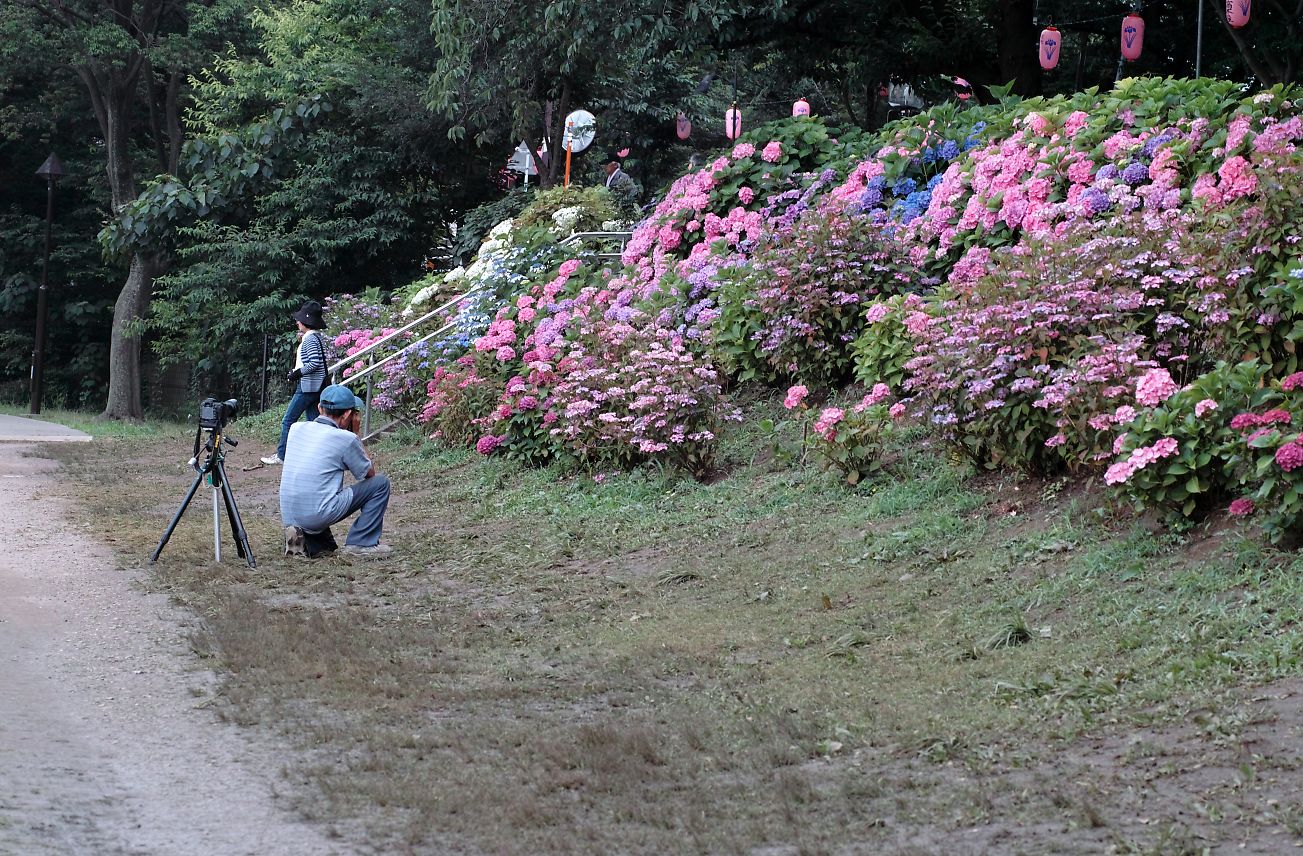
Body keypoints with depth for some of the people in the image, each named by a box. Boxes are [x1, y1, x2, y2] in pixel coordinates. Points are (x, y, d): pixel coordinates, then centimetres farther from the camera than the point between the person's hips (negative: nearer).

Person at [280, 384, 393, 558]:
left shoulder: (296, 428, 10)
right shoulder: (345, 438, -7)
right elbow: (369, 473, 9)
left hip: (288, 516, 7)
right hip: (318, 516, -7)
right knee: (380, 482, 5)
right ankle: (361, 542, 5)